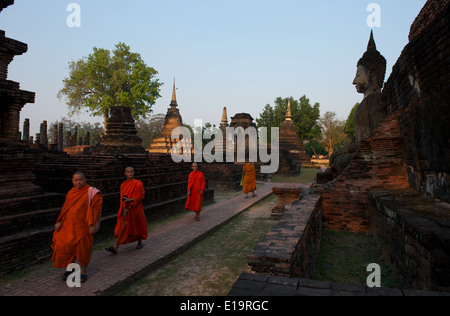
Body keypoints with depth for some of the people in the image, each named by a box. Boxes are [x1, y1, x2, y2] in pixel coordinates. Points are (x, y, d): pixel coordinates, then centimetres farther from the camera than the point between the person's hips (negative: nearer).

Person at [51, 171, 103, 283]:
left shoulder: (91, 193, -7)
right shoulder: (70, 193, 10)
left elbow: (96, 209, -11)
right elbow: (65, 209, 17)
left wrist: (92, 225, -16)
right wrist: (59, 222, 10)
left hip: (83, 226, -5)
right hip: (69, 225, 5)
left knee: (82, 248, 2)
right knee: (65, 247, 6)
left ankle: (83, 272, 19)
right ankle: (69, 269, 26)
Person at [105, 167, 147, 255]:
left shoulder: (138, 183, -6)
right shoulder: (123, 185, 7)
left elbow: (141, 196, -9)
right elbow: (122, 198, 5)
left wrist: (130, 200, -21)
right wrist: (124, 208, -10)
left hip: (135, 209, -3)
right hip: (125, 210, 4)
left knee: (137, 226, 10)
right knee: (121, 228, -3)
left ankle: (140, 242, 32)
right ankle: (115, 248, -8)